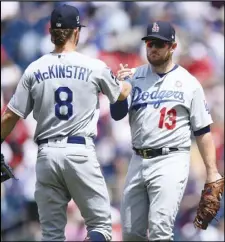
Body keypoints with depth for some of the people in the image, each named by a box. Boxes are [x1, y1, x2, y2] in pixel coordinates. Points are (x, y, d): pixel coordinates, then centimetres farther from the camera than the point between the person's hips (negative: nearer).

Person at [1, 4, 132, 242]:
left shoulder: (34, 70, 3)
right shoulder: (95, 67, -1)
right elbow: (121, 94, 20)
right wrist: (127, 82, 44)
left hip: (47, 153, 2)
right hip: (81, 151, -2)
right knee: (100, 223, 2)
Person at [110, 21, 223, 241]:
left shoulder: (189, 83, 0)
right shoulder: (135, 77, 8)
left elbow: (202, 131, 1)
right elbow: (117, 114, -1)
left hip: (170, 163, -5)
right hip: (138, 162, 5)